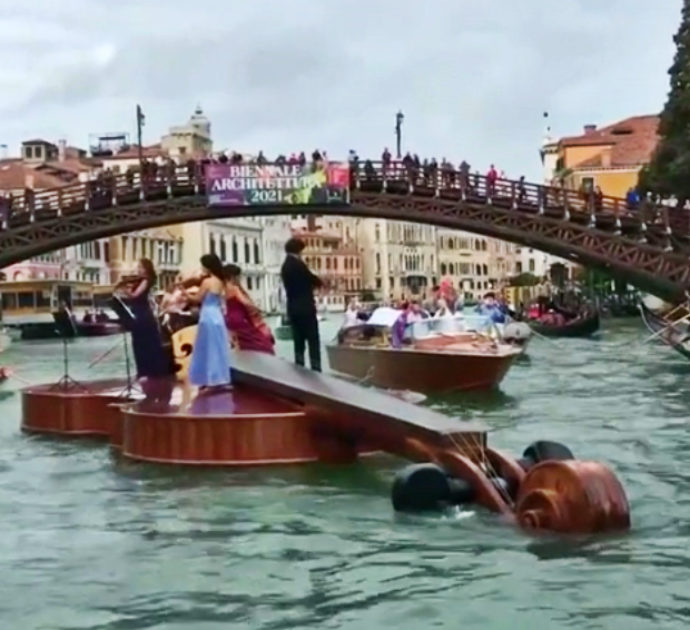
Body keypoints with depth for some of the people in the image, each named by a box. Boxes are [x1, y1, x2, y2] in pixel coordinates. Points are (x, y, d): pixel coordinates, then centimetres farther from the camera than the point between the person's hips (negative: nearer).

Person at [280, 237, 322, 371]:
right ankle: (316, 369, -7)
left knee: (298, 341, 8)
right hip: (305, 308, -8)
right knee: (313, 341, -4)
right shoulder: (298, 264, -12)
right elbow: (312, 279, -6)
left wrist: (311, 284, 17)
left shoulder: (284, 267, 13)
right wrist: (320, 282, 14)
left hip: (293, 309, 8)